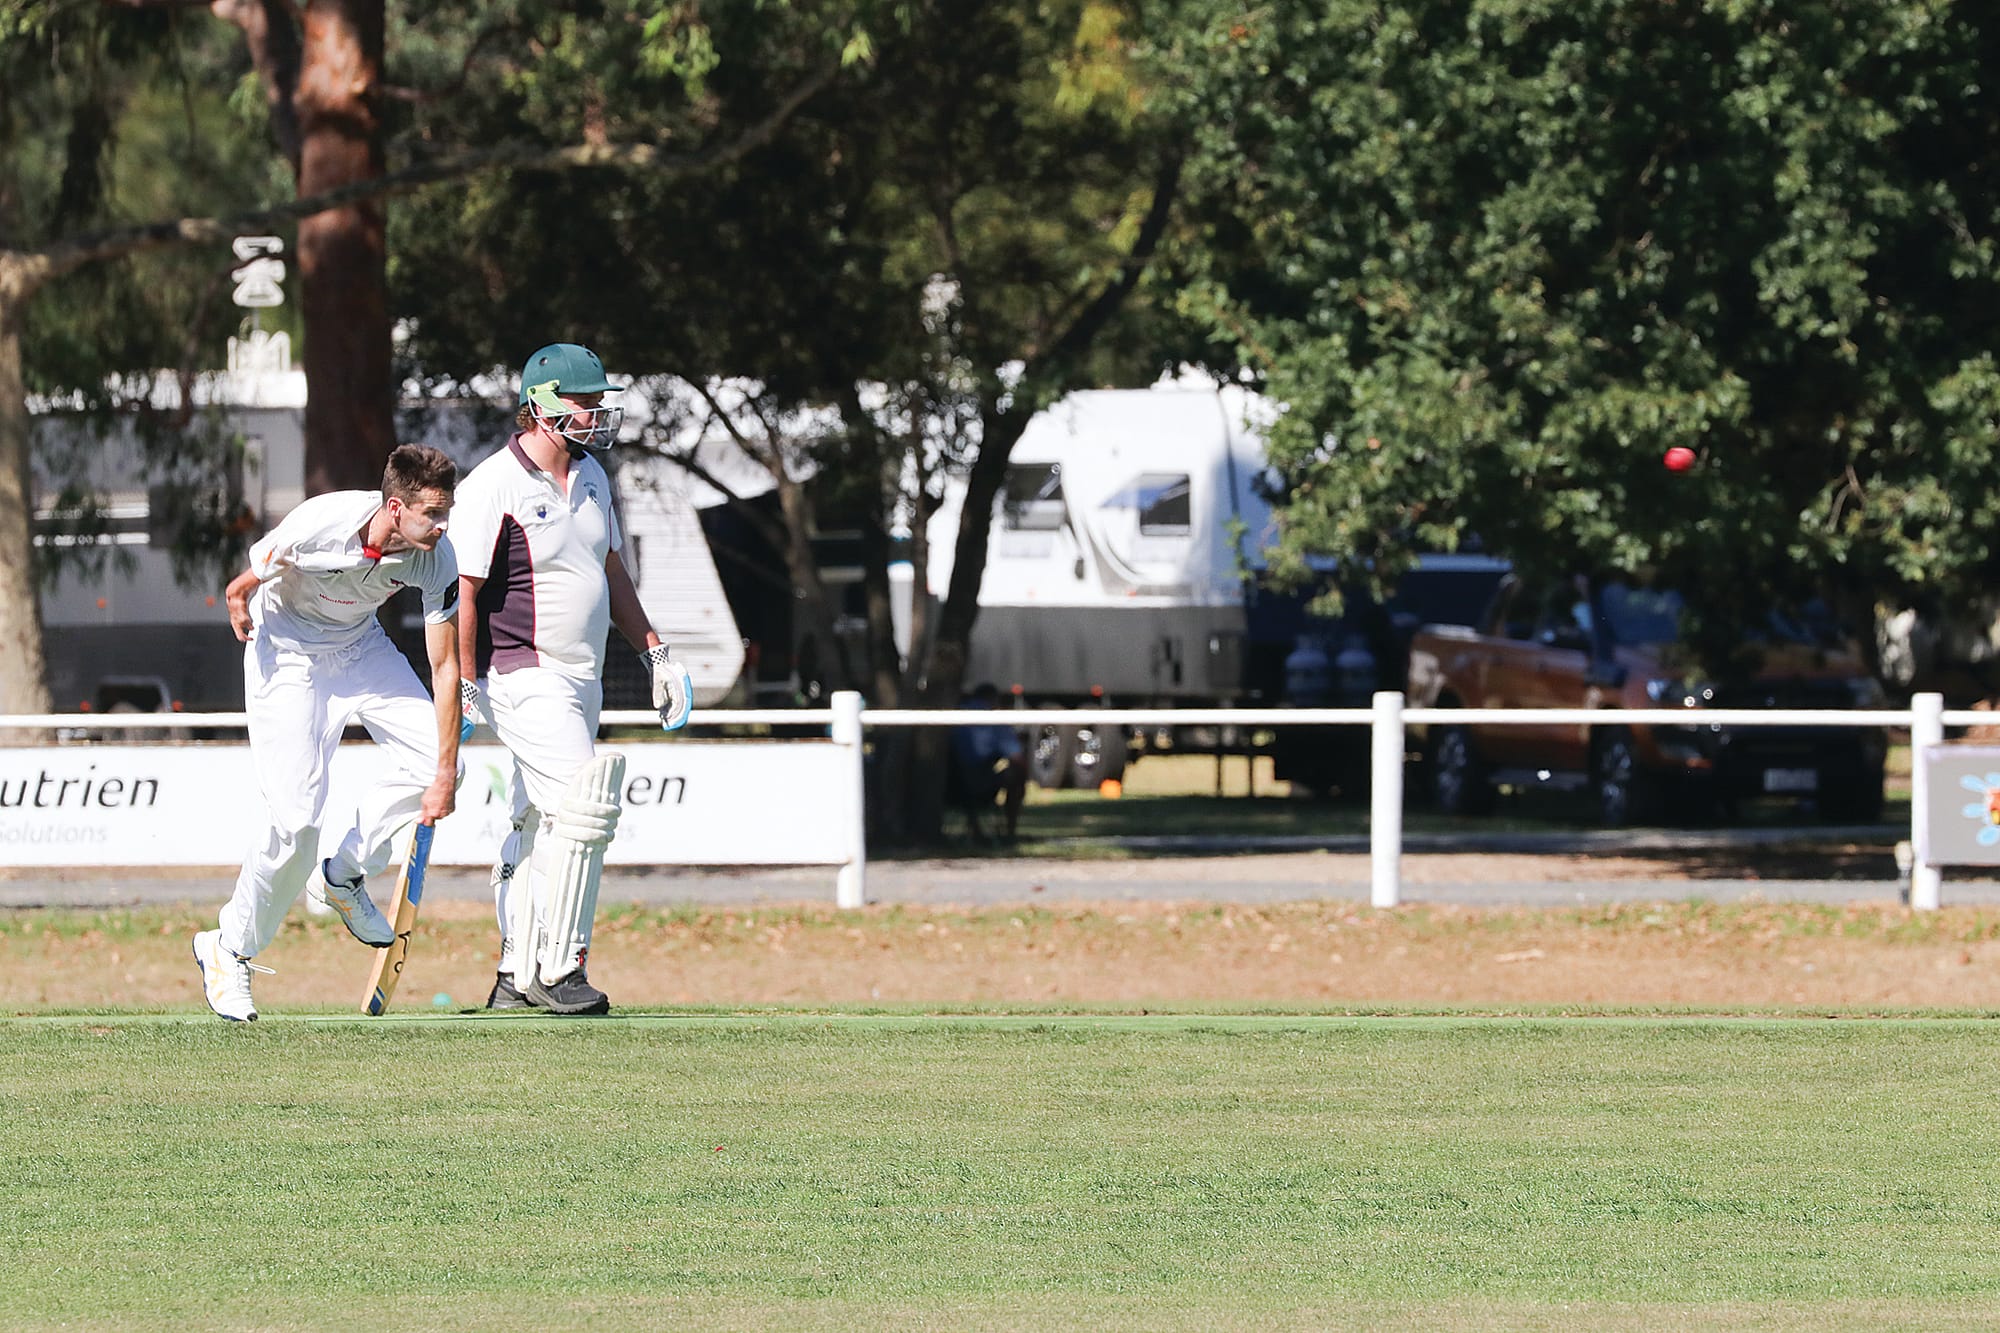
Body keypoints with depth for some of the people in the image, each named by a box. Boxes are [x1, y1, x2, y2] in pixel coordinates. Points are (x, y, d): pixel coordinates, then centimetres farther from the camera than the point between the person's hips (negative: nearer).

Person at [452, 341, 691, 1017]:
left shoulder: (591, 477, 10)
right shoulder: (493, 487, -15)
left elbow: (610, 571, 22)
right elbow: (464, 593, -14)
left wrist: (654, 651, 18)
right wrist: (464, 689, -18)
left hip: (581, 680, 9)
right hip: (524, 677, -9)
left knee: (542, 822, 11)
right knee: (584, 806, -18)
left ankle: (517, 974, 17)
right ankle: (557, 970, -14)